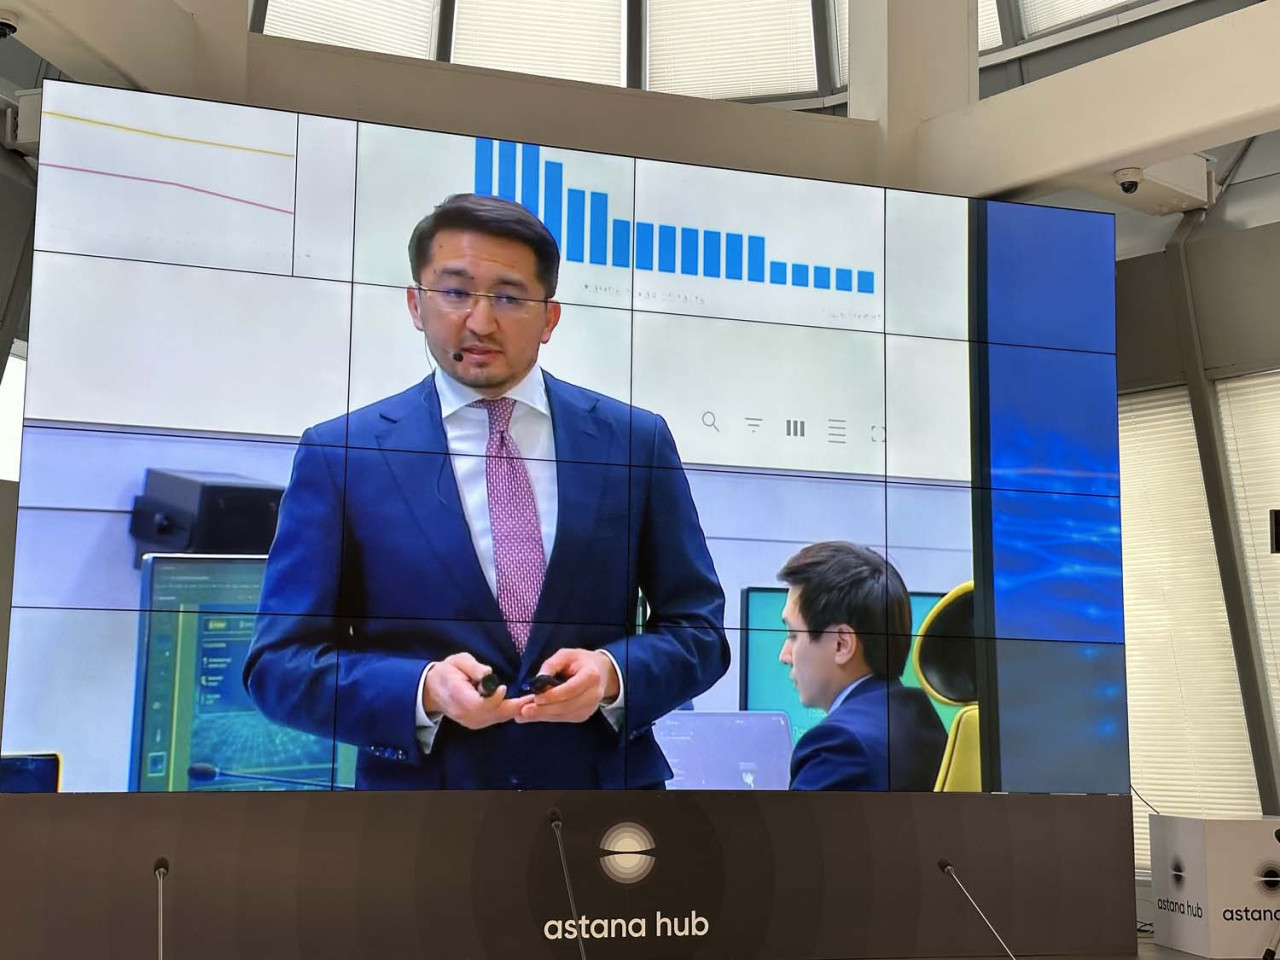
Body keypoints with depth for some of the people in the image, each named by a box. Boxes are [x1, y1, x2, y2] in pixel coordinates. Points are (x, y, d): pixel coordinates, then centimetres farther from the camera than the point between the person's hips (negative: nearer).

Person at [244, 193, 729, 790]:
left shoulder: (635, 443, 2)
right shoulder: (340, 455, -2)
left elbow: (699, 629, 5)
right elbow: (278, 663, -2)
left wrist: (614, 675, -14)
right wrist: (423, 691, -19)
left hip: (604, 787, 1)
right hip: (420, 809, -1)